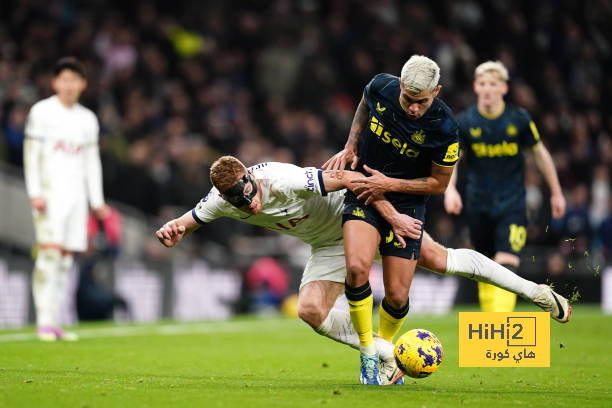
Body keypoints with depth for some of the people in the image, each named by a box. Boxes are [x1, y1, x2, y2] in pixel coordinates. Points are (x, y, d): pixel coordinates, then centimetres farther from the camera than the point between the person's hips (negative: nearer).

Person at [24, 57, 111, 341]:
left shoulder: (87, 119, 16)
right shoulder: (42, 111, 1)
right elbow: (31, 154, -4)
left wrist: (97, 201, 14)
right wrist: (35, 193, -13)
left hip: (76, 195, 5)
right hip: (49, 192, -5)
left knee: (66, 257, 1)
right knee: (49, 252, -15)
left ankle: (54, 322, 3)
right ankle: (44, 321, -17)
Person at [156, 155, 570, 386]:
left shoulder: (282, 179, -36)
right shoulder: (222, 201, -18)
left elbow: (352, 179, -33)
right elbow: (186, 223, -1)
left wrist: (393, 218, -31)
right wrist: (172, 229, -25)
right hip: (330, 244, 6)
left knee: (436, 258, -10)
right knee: (311, 310, -13)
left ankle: (532, 289, 4)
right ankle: (389, 355, 1)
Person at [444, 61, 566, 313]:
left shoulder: (519, 119, -3)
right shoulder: (464, 122, -2)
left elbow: (540, 154, 9)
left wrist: (556, 193, 14)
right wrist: (450, 190, -27)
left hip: (512, 204, -2)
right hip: (478, 205, 2)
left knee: (507, 264, -17)